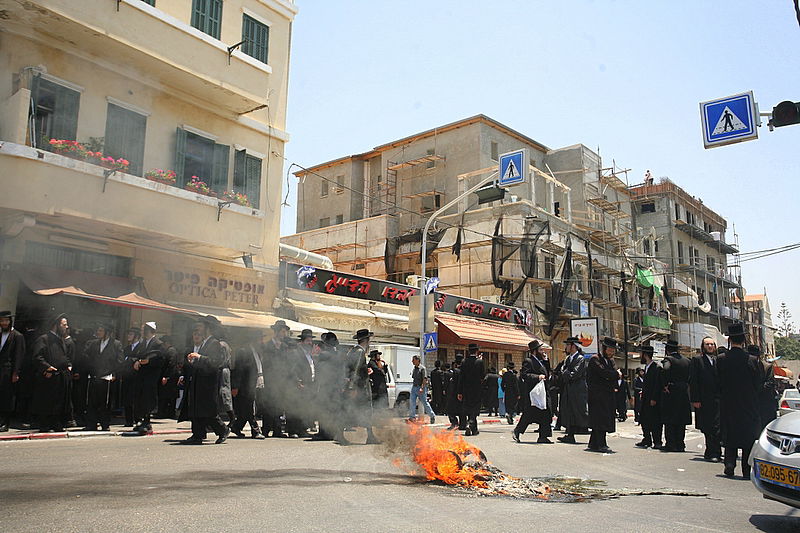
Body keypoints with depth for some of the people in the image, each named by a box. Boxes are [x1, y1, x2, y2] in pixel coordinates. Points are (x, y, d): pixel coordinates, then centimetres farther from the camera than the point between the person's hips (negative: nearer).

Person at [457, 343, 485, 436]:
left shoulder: (464, 362, -2)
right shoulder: (480, 361, -8)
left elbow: (461, 378, -1)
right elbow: (484, 375, -6)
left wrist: (460, 392, 2)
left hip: (466, 390, 3)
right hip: (477, 390, -2)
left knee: (469, 409, 14)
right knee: (474, 410, 2)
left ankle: (474, 429, 20)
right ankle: (469, 425, -20)